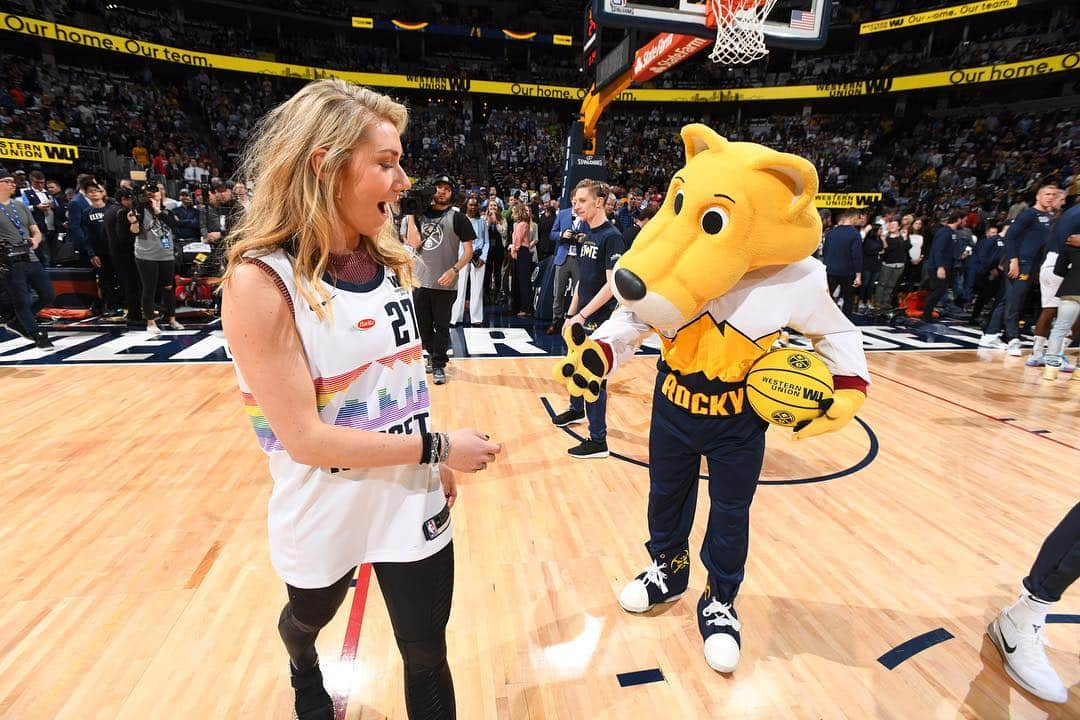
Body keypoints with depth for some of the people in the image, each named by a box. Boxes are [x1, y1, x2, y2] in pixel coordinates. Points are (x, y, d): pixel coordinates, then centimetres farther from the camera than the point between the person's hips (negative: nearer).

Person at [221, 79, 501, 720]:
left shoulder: (389, 260, -3)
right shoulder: (262, 281, -20)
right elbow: (303, 437, -23)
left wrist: (437, 464, 6)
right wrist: (437, 446, -20)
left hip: (413, 499, 3)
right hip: (323, 512, -3)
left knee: (428, 656, 14)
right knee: (310, 617, 29)